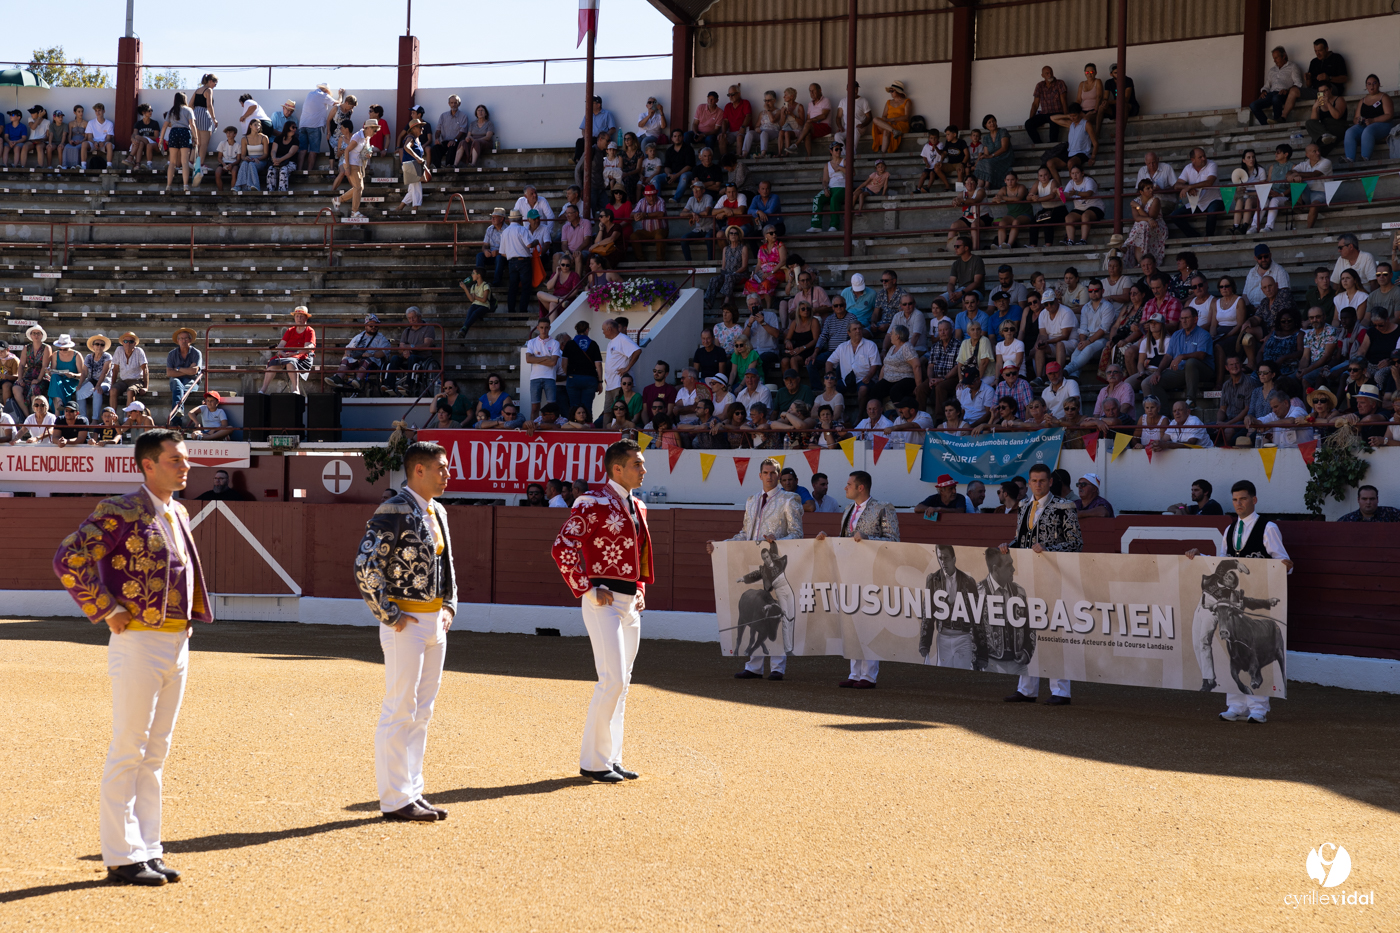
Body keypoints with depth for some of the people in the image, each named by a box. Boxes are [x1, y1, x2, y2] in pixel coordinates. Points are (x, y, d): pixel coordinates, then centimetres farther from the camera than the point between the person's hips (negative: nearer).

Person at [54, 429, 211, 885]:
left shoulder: (179, 515, 14)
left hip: (177, 643, 8)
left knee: (155, 753, 12)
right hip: (138, 642, -8)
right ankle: (121, 857, 3)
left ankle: (147, 850, 18)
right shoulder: (120, 512, -12)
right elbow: (67, 559, -19)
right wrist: (108, 612, -16)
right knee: (128, 752, -3)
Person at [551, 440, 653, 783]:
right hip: (604, 602, -9)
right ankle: (592, 761, -4)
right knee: (613, 680, -12)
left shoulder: (638, 507, 16)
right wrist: (587, 590, -17)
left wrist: (640, 590, 15)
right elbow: (562, 548, -17)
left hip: (630, 603, 9)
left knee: (622, 682, 10)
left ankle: (611, 759, 17)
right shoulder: (593, 504, -11)